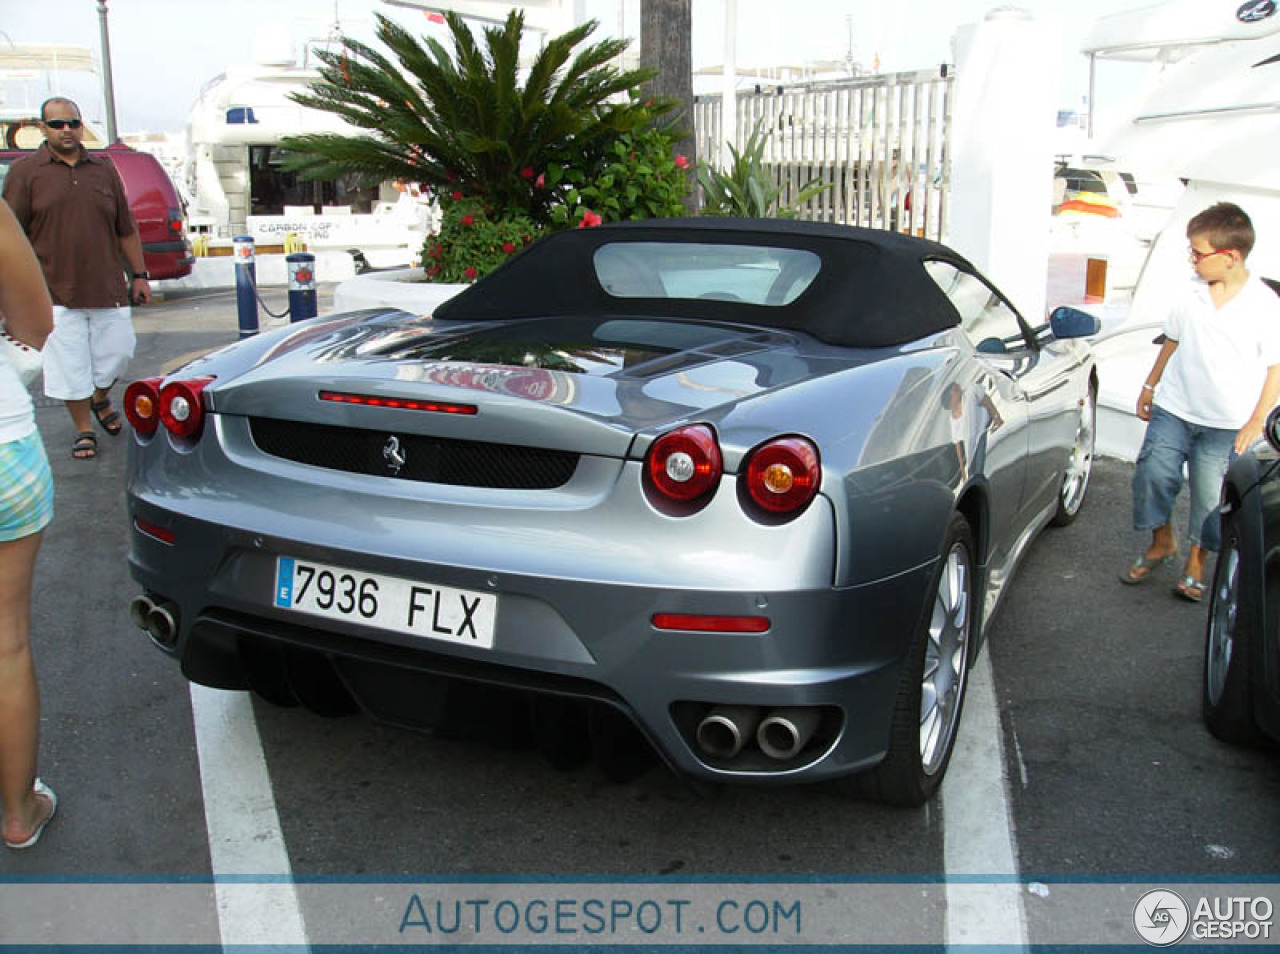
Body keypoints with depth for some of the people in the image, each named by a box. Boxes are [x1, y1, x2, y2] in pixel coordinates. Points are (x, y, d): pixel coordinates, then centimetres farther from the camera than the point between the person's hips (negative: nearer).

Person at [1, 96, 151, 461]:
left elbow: (126, 229, 13)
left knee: (116, 353, 10)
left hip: (108, 289, 3)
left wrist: (139, 275, 10)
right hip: (57, 292, -3)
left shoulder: (104, 168, 10)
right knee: (70, 367, 1)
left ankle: (101, 398, 40)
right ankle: (84, 430, 17)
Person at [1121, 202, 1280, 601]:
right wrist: (1150, 386, 17)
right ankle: (1162, 543, 26)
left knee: (1210, 497, 4)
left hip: (1227, 426, -3)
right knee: (1152, 475, 2)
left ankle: (1195, 562, 24)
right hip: (1173, 410, 3)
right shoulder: (1191, 295, -1)